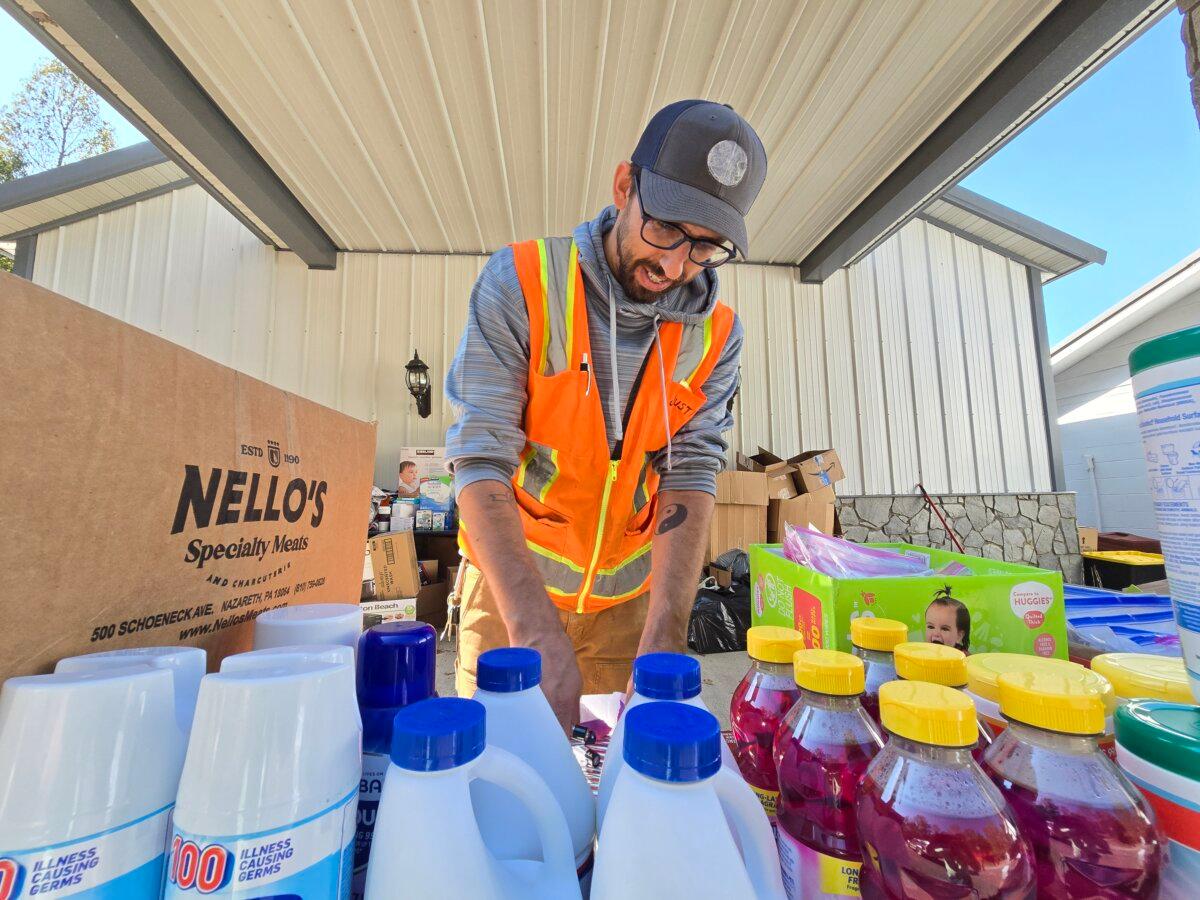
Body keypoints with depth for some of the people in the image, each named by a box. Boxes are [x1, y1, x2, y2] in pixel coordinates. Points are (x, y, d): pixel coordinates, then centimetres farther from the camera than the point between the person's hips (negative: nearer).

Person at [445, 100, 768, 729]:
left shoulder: (715, 334, -6)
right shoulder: (520, 282, -16)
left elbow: (689, 478, -12)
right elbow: (480, 459, -23)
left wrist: (664, 635, -23)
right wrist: (537, 633, -32)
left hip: (631, 599, 2)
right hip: (510, 591, -1)